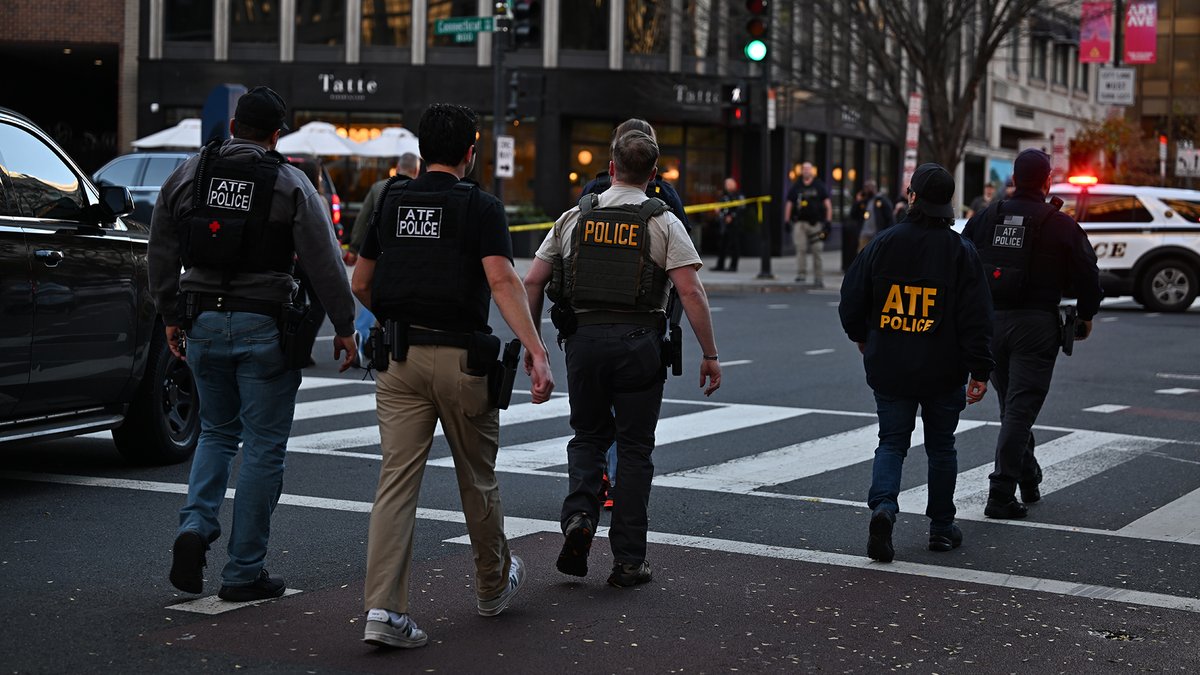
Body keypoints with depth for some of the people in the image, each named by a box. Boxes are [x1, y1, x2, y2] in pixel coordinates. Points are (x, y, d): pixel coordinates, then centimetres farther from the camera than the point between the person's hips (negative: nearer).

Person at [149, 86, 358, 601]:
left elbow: (161, 255, 10)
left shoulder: (186, 177, 6)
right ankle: (244, 573, 6)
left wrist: (171, 317, 20)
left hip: (203, 323, 4)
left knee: (216, 432, 21)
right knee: (263, 447, 4)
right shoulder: (290, 185, -5)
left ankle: (195, 525, -3)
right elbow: (324, 263, -7)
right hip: (264, 327, -4)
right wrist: (344, 326, 1)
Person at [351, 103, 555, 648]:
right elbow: (502, 281, -18)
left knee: (397, 480, -1)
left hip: (399, 358, 3)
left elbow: (360, 284, 15)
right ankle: (492, 586, 34)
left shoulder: (389, 201, 10)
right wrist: (536, 352, -23)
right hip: (460, 357, -3)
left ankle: (383, 608, -12)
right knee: (477, 477, 14)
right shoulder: (480, 206, -5)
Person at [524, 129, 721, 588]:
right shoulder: (663, 223, -1)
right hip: (639, 343, -2)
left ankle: (578, 515, -5)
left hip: (583, 338, 2)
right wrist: (710, 355, -5)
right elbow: (691, 292, -10)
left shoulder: (574, 217, 8)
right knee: (634, 448, 7)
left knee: (588, 436, 20)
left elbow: (533, 282, 7)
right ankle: (628, 561, 8)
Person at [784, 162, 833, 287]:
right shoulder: (796, 187, 10)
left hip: (816, 223, -1)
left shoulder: (820, 186, 7)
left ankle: (819, 279, 6)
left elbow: (828, 204, 6)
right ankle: (801, 274, -13)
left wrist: (828, 221, -3)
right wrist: (786, 221, 4)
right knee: (800, 248, -15)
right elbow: (789, 205, 12)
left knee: (817, 251, 0)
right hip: (800, 222, 1)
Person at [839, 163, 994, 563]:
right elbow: (976, 319, -9)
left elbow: (851, 302, 3)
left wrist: (862, 337, 22)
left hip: (889, 368, 1)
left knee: (892, 442, 9)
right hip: (943, 371, -1)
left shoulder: (883, 244, -4)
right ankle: (941, 527, 21)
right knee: (940, 447, 14)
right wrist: (979, 371, -5)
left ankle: (883, 506, -17)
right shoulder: (961, 252, -7)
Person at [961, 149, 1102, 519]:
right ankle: (1001, 494, -9)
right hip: (1036, 323, -4)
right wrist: (1086, 316, 13)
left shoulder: (985, 218, 6)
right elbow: (1087, 275, -4)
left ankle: (1028, 479, 28)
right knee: (1020, 409, -3)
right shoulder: (1060, 225, -6)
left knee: (1012, 406, 19)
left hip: (990, 322, 4)